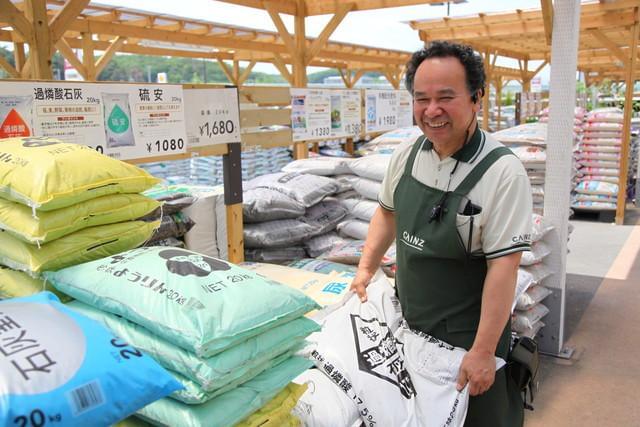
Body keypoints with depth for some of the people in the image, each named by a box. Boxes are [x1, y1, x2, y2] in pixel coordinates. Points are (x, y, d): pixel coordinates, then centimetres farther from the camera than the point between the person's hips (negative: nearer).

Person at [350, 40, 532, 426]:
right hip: (407, 322, 6)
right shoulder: (407, 155, -4)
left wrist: (483, 351, -22)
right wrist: (367, 269, 7)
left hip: (467, 332, -5)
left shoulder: (502, 172, -22)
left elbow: (503, 266, -23)